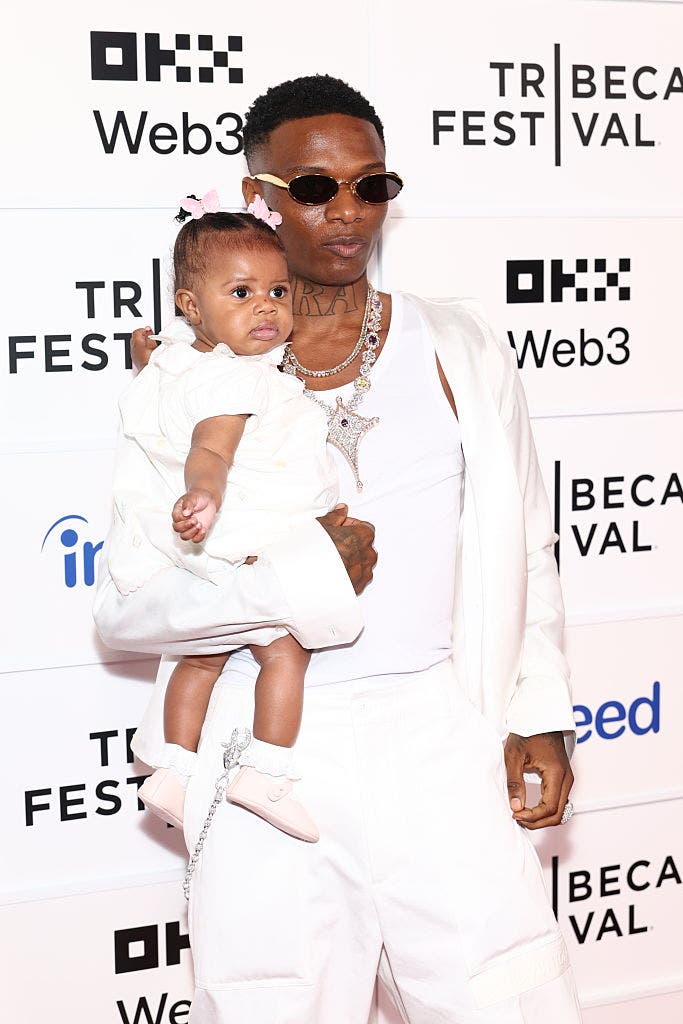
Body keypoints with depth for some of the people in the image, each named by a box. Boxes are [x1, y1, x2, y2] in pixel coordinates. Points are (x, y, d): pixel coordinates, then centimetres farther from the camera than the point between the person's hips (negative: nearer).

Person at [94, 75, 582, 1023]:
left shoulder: (460, 350, 9)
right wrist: (297, 574, -15)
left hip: (438, 729, 1)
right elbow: (122, 605, -4)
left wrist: (538, 714, 7)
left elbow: (524, 546, 14)